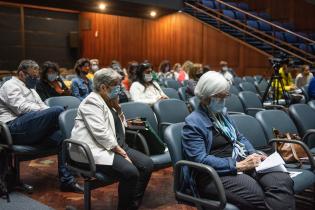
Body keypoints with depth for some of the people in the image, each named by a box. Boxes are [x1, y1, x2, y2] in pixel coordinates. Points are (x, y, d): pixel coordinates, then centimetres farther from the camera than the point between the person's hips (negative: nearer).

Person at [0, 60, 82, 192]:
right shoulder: (11, 85, 5)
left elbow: (42, 107, 24)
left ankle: (66, 180, -22)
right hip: (14, 128, -8)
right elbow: (22, 108, -11)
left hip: (31, 130, 8)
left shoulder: (30, 89, 32)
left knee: (62, 136, -21)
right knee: (58, 110, -27)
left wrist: (49, 113, 2)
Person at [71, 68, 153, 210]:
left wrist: (115, 105, 2)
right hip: (98, 150, -9)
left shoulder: (110, 101, 16)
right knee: (130, 172, -28)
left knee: (147, 164, -6)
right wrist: (121, 152, -19)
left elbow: (118, 125, 13)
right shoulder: (92, 102, -12)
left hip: (117, 146, 9)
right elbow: (101, 134, -21)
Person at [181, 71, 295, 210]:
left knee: (283, 180, -23)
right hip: (214, 173, -7)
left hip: (242, 162, 7)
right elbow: (200, 160, -16)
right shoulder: (192, 123, -7)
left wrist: (254, 155, 5)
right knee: (257, 196, -35)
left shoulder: (222, 114, 19)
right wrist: (237, 165, -19)